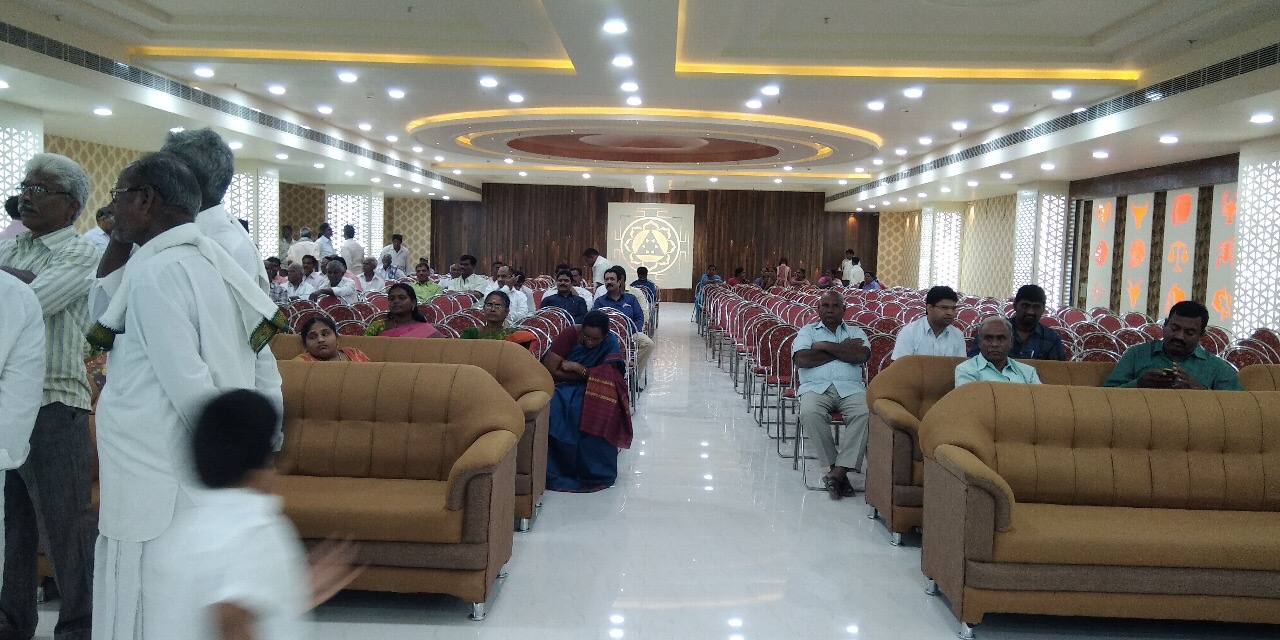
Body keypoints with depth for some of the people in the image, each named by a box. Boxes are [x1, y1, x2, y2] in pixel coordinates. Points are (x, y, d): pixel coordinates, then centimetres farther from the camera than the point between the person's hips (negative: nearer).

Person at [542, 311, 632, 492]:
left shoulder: (611, 344, -7)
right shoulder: (569, 334, -10)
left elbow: (608, 377, -20)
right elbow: (548, 370, -16)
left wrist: (578, 368, -20)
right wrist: (587, 374, -14)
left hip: (592, 390, 0)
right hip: (562, 386, 0)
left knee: (600, 412, -33)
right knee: (554, 409, -34)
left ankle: (595, 471, -19)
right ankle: (555, 471, -23)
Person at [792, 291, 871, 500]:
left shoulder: (855, 332, 22)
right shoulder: (807, 331, 19)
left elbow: (862, 356, -1)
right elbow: (801, 359, -3)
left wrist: (826, 346, -2)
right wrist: (842, 350, 3)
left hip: (850, 388, 1)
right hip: (816, 387, -1)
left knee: (865, 413, -33)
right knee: (809, 413, -36)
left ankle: (838, 471, -32)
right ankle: (833, 466, -22)